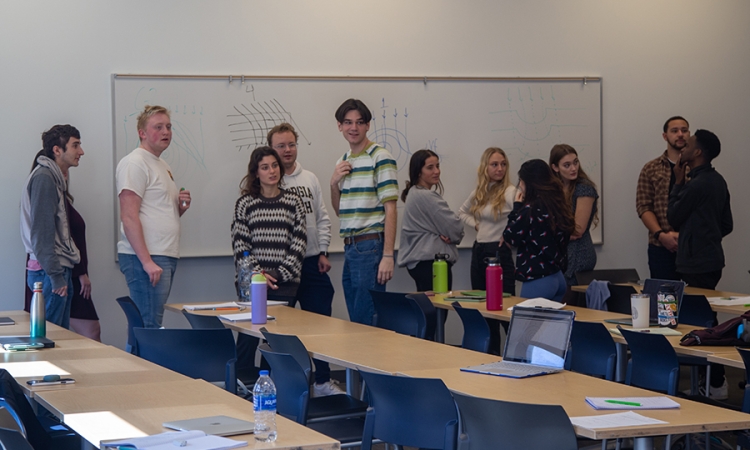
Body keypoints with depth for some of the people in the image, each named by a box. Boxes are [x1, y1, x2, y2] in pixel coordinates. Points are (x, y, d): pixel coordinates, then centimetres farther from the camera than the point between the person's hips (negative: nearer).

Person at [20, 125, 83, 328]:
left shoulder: (55, 178, 17)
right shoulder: (43, 178, -13)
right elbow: (41, 231, -19)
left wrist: (61, 272, 17)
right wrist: (55, 275, -20)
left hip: (60, 269, 10)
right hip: (49, 272, -10)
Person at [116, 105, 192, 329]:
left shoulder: (163, 165, 21)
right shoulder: (134, 163, -9)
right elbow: (129, 217, -17)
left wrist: (181, 206, 6)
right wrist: (147, 261, -22)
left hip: (166, 258, 9)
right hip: (145, 259, -9)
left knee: (150, 325, 9)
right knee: (150, 328, -11)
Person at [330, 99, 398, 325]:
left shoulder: (380, 157, -7)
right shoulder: (342, 162, 15)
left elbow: (390, 208, -12)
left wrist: (388, 255, -18)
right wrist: (334, 183, 2)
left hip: (371, 246, -8)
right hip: (350, 247, 8)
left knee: (367, 323, -6)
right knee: (354, 321, 12)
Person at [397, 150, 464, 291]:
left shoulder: (413, 193, 14)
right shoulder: (426, 196, -15)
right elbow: (455, 228, -13)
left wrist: (445, 235, -4)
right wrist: (455, 236, 8)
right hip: (431, 261, -10)